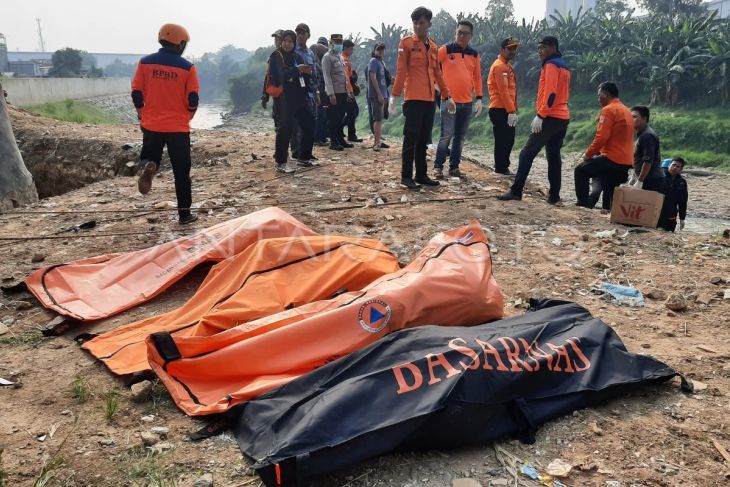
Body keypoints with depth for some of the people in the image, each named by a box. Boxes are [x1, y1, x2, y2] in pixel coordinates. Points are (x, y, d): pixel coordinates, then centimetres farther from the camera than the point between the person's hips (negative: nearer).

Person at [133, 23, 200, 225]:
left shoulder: (145, 62, 0)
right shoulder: (187, 67, -7)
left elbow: (136, 94, 1)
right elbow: (192, 100, -7)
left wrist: (142, 115, 17)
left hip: (151, 125, 2)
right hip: (178, 127, -2)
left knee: (151, 157, 24)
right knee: (181, 172, 8)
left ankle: (148, 166, -13)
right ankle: (184, 213, 10)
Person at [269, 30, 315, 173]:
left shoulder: (297, 57, 16)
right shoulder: (276, 56, -4)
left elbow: (304, 75, 17)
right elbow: (280, 76, -19)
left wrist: (307, 72, -7)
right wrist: (297, 70, -27)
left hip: (301, 98, 8)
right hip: (285, 98, -7)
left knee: (309, 126, 11)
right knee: (285, 129, -12)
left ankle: (304, 158, 23)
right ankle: (280, 163, -7)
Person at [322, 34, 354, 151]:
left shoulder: (340, 57, 18)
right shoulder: (327, 57, -7)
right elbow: (327, 76, -14)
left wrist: (348, 91, 16)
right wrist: (331, 94, -20)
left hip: (343, 92, 8)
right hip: (334, 93, -8)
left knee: (341, 118, 12)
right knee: (334, 118, -3)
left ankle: (341, 139, 20)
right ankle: (333, 142, 1)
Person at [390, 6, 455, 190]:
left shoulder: (433, 46, 15)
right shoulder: (406, 42, -3)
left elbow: (437, 73, 19)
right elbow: (401, 71, -9)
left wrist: (447, 96, 17)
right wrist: (394, 95, -17)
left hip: (430, 100, 6)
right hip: (413, 99, -6)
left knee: (423, 140, 10)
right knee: (411, 138, -6)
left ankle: (421, 174, 18)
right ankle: (406, 176, 1)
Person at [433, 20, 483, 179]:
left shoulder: (474, 54, 11)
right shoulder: (445, 50, -2)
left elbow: (477, 77, 15)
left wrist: (479, 98, 9)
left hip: (467, 103, 5)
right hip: (449, 101, -4)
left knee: (460, 137, 8)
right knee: (447, 135, -9)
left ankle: (454, 167, 16)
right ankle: (438, 166, -1)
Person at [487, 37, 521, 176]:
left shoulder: (507, 65, 19)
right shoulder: (499, 66, -13)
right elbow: (503, 90, -21)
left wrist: (513, 109, 19)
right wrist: (511, 111, -24)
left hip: (506, 109, 10)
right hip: (500, 110, -10)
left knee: (508, 140, 13)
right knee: (502, 140, -6)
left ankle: (503, 167, 21)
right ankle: (501, 168, 0)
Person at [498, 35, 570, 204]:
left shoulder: (551, 65, -9)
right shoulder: (563, 66, 21)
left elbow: (550, 93, -19)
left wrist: (540, 116, -21)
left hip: (551, 117, -9)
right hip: (563, 117, 9)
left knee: (527, 153, -8)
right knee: (554, 155, 9)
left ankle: (516, 191, -11)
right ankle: (554, 195, 8)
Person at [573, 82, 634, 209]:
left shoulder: (608, 110, -10)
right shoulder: (627, 110, 18)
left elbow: (601, 137, -18)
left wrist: (588, 154, -5)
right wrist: (597, 152, 19)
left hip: (612, 159, -8)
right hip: (626, 162, 8)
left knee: (580, 171, 7)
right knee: (609, 192, 19)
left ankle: (583, 205, 4)